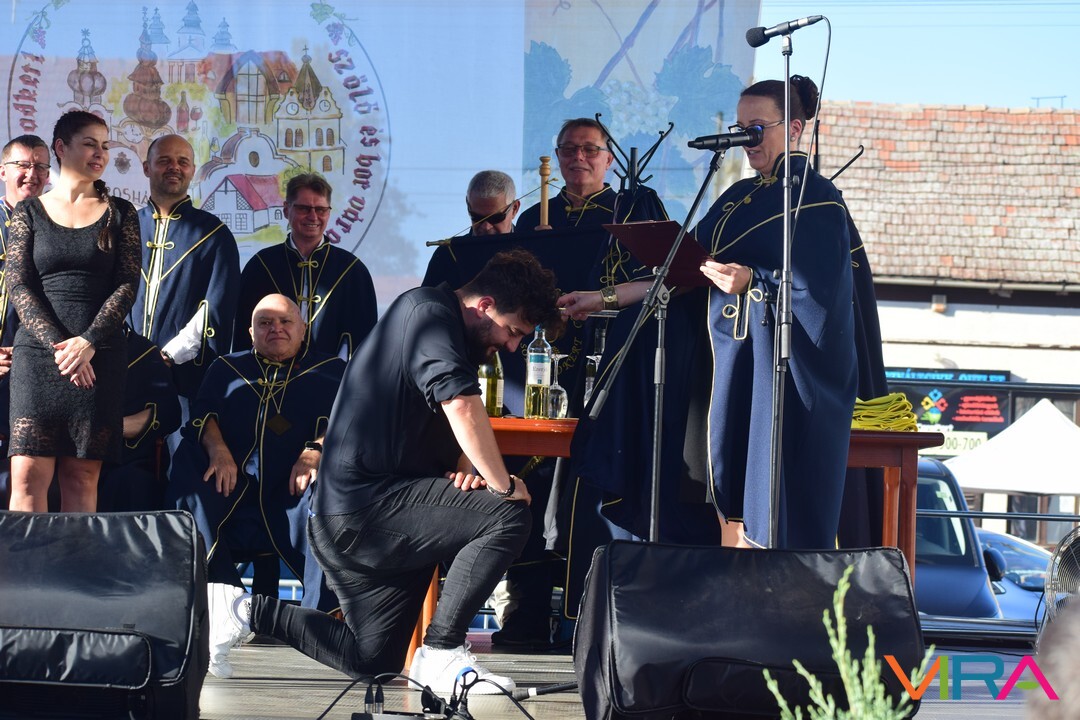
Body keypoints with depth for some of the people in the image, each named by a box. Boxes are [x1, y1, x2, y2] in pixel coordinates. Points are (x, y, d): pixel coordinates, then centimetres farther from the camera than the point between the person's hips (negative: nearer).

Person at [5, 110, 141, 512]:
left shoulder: (119, 214, 11)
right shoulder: (29, 213, 9)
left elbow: (127, 285, 2)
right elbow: (18, 286, 1)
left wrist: (88, 343, -11)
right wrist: (58, 343, -12)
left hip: (99, 357, 1)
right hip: (38, 354, -1)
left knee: (82, 477, -3)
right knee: (29, 473, -11)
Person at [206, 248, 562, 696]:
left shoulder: (454, 339, 18)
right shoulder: (430, 312, -12)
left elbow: (449, 433, 25)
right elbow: (461, 406, -27)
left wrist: (466, 471, 3)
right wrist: (503, 485, -20)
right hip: (362, 504, -11)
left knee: (372, 660, 18)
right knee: (507, 516, -22)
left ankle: (246, 611, 22)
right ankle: (441, 652, -18)